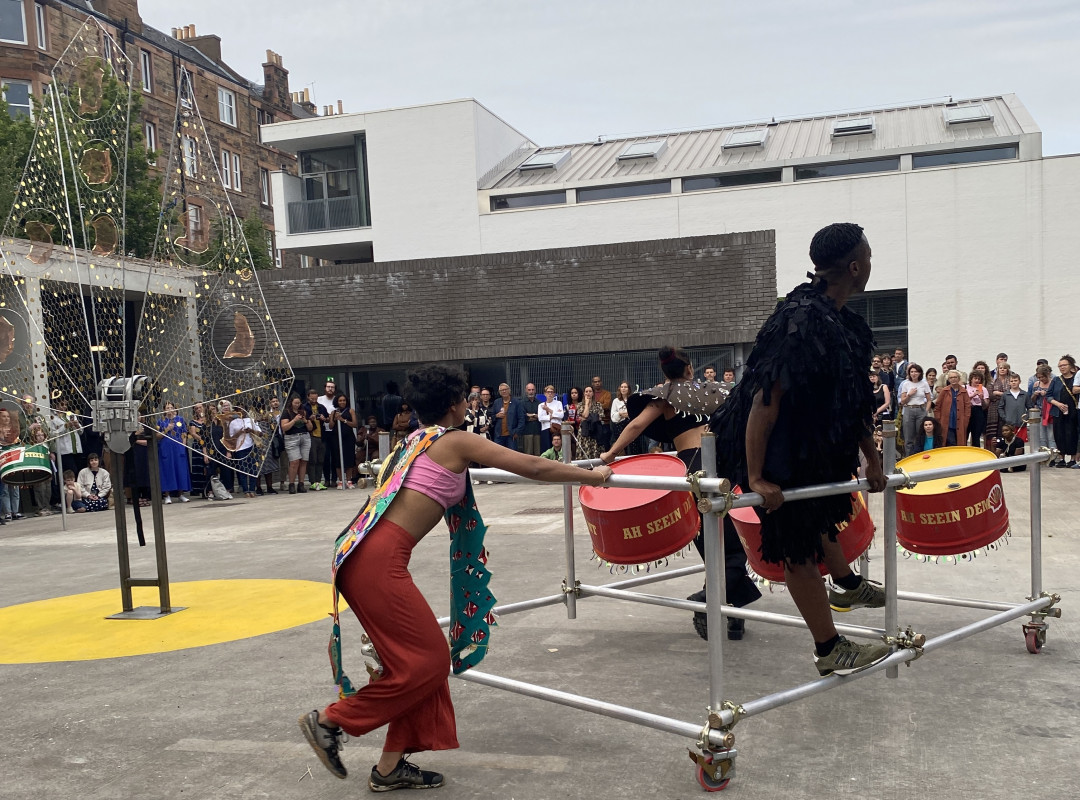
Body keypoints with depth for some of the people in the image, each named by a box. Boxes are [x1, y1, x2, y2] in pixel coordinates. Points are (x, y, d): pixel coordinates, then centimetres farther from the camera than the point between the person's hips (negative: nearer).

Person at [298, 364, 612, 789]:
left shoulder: (416, 439, 21)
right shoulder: (457, 442, -2)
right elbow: (534, 467, -2)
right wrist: (594, 476, 9)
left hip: (358, 554, 9)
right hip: (378, 561, -9)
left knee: (419, 657, 14)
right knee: (426, 659, -1)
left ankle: (391, 767, 20)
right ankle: (329, 721, 6)